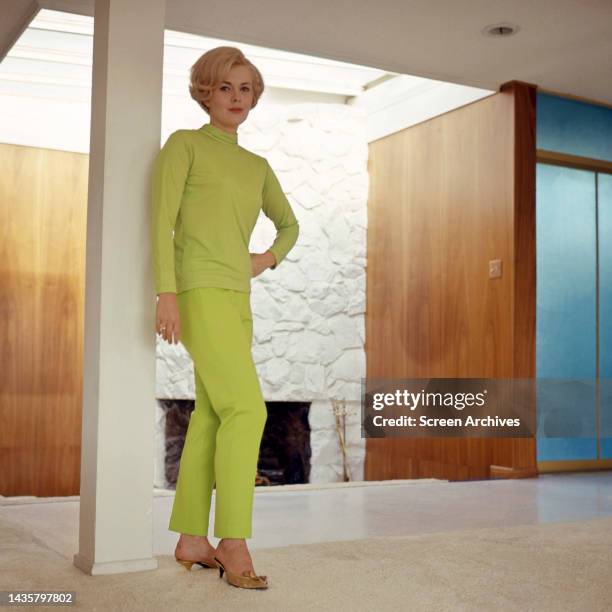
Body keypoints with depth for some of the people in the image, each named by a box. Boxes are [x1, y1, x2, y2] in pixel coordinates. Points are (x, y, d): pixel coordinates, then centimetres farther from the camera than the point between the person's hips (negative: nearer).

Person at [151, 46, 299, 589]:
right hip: (200, 291, -7)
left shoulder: (257, 166, 19)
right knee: (247, 407, -16)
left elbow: (289, 224, 30)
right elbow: (162, 220, -8)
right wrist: (167, 293, -17)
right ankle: (234, 545, -11)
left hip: (237, 297, 7)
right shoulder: (184, 144, 1)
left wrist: (268, 259, 9)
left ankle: (191, 539, 12)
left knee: (212, 414, 5)